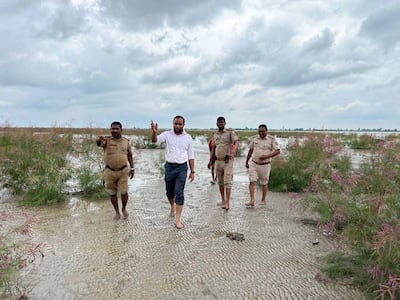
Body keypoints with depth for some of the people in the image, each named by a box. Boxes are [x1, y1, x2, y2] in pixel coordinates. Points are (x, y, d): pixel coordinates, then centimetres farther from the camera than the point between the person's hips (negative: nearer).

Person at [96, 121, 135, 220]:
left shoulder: (126, 141, 3)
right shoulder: (107, 140, -4)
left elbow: (130, 155, 12)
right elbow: (98, 143, -27)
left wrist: (132, 168, 6)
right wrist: (99, 139, -51)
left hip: (123, 171, 0)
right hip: (110, 172, 0)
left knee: (124, 192, -4)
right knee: (112, 193, 10)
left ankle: (124, 209, 24)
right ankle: (117, 211, 30)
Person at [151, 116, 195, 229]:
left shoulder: (188, 138, 1)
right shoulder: (167, 134, -1)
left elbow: (191, 156, 6)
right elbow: (155, 140, -19)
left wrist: (192, 171, 3)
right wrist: (154, 132, -42)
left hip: (182, 168, -1)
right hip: (169, 167, 1)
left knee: (179, 193, -6)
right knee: (169, 192, 16)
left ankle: (178, 220, 1)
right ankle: (172, 207, 45)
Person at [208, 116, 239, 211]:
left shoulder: (230, 132, -4)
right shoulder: (215, 134, 13)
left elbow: (236, 142, -18)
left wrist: (233, 150, -38)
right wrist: (210, 161, 15)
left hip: (228, 161, -6)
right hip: (218, 161, 6)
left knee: (227, 182, -9)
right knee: (220, 182, 12)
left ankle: (227, 203, -10)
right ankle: (223, 200, 24)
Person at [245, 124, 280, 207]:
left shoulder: (271, 139, -5)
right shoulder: (254, 138, 5)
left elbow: (278, 151, -9)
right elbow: (250, 150, 15)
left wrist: (267, 156, -22)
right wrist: (246, 162, 17)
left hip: (265, 165, -2)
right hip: (253, 164, 2)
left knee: (264, 183, 9)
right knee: (252, 181, -10)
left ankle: (263, 200, 26)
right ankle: (252, 201, -11)